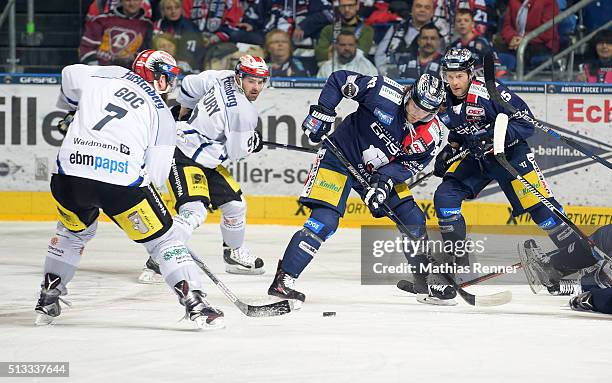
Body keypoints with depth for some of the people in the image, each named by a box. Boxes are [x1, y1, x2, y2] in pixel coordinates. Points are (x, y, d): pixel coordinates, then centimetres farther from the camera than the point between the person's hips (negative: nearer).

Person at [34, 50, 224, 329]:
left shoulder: (108, 75, 18)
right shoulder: (164, 117, 13)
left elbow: (70, 76, 31)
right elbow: (155, 175, 9)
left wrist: (70, 111, 48)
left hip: (70, 172, 3)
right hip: (123, 180, -3)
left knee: (73, 231, 32)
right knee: (162, 238, 10)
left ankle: (47, 300, 33)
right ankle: (195, 303, 0)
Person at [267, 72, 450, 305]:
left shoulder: (430, 134, -11)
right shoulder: (385, 93, -23)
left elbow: (411, 163, -8)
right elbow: (339, 79, -14)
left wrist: (385, 180, -24)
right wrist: (322, 112, -19)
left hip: (382, 171, 5)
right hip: (341, 155, -5)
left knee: (412, 220, 2)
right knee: (324, 221, -19)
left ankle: (427, 280, 20)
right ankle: (283, 281, -16)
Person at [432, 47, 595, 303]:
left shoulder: (490, 93, -24)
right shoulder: (444, 100, -4)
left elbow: (525, 121, -22)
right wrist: (450, 149, 2)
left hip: (509, 152, -6)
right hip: (474, 157, 6)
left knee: (539, 204, -13)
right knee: (445, 197, -11)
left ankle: (582, 255, -3)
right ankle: (457, 259, 0)